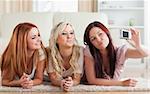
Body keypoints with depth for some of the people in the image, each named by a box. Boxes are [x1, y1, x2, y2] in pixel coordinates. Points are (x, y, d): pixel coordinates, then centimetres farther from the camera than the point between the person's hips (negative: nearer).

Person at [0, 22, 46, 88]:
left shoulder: (40, 53, -15)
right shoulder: (11, 55, -19)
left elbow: (39, 79, -9)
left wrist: (31, 82, -31)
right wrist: (19, 83, -32)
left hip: (32, 89, 1)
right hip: (12, 90, -1)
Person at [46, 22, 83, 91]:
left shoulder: (80, 51, -14)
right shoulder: (51, 52, -12)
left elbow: (77, 79, -12)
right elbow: (53, 78, -10)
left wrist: (71, 83, -33)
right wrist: (61, 83, -31)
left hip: (75, 88, 0)